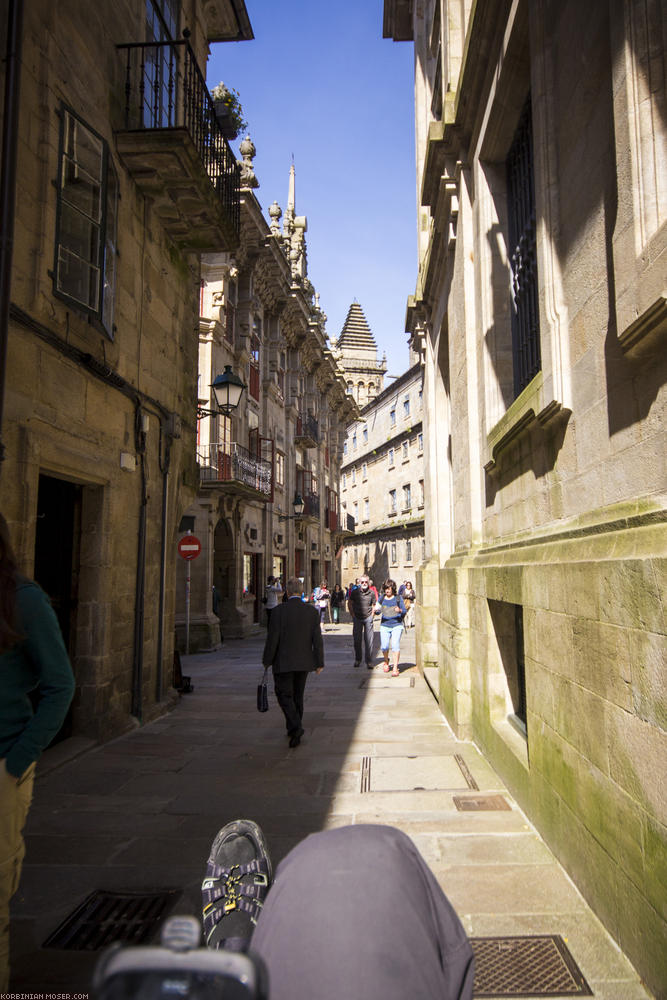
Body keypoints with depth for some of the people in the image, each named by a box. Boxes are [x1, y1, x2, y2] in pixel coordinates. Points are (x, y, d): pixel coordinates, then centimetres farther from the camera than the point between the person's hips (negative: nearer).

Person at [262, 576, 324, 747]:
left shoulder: (278, 611, -13)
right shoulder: (312, 611, -5)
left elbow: (272, 639, -12)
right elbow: (317, 639, -4)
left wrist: (267, 661, 0)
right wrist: (319, 662, 3)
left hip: (283, 663, -4)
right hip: (304, 662, 4)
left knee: (285, 695, 6)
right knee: (298, 696, 18)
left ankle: (296, 727, -13)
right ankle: (293, 729, 28)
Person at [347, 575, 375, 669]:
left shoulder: (371, 593, -3)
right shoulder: (355, 592, -3)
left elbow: (373, 605, 9)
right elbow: (349, 604, 8)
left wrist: (371, 616, 2)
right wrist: (353, 615, 2)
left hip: (368, 618, -1)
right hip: (357, 618, 1)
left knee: (369, 640, -2)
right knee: (357, 639, 5)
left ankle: (369, 661, 5)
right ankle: (357, 659, 20)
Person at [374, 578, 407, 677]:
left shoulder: (398, 598, 2)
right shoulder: (382, 598, 8)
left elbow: (404, 611, 2)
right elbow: (378, 611, 9)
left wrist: (400, 610, -20)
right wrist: (375, 610, -14)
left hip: (397, 625, -2)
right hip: (384, 625, 2)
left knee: (395, 645, -17)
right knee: (384, 646, -7)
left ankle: (395, 668, -10)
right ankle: (386, 662, 24)